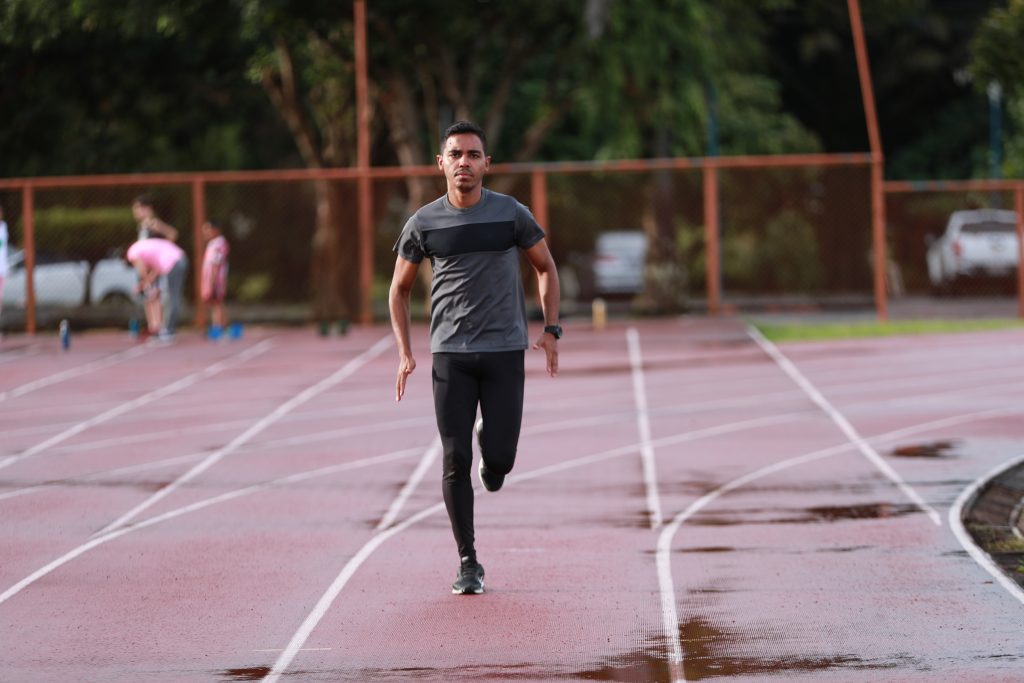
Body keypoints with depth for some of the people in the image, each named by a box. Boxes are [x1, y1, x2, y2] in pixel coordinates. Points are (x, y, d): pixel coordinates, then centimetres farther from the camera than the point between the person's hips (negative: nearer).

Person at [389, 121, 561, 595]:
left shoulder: (512, 214, -2)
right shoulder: (423, 224, 0)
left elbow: (545, 267, 11)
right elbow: (399, 289, 11)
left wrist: (551, 330, 2)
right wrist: (405, 353, 2)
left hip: (505, 351, 0)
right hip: (450, 354, 0)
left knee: (499, 457, -6)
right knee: (455, 459, -5)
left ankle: (491, 456, 33)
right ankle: (467, 562, 5)